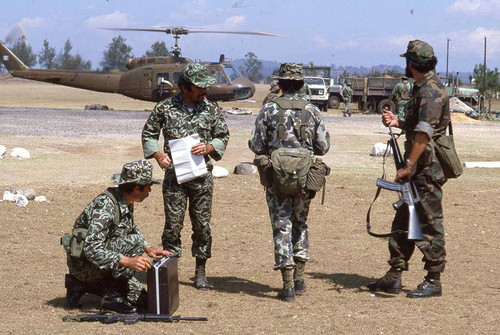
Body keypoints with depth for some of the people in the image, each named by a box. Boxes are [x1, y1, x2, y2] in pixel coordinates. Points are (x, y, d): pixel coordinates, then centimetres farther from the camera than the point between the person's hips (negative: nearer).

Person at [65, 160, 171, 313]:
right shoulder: (106, 205, -26)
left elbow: (132, 229, 24)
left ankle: (82, 284, 14)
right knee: (134, 242, -23)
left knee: (140, 297, 4)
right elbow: (91, 249, -33)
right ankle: (112, 296, -14)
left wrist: (148, 248, 5)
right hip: (84, 264, -9)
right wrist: (128, 261, -41)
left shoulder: (126, 203, 3)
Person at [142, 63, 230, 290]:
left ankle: (200, 272, 14)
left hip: (202, 175, 2)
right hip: (174, 175, -2)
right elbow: (148, 133, 10)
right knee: (173, 224, 0)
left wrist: (208, 148, -9)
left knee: (202, 224, 4)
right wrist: (158, 155, -6)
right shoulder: (165, 108, -1)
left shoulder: (211, 110, 4)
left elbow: (223, 137, 11)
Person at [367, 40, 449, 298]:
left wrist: (409, 165, -27)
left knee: (430, 224, -5)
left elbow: (424, 133, -25)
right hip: (419, 169, 10)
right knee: (403, 221, 12)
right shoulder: (422, 88, 16)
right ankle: (394, 276, 17)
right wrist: (398, 123, 13)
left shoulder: (431, 91, -16)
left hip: (428, 169, -10)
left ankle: (433, 281, 1)